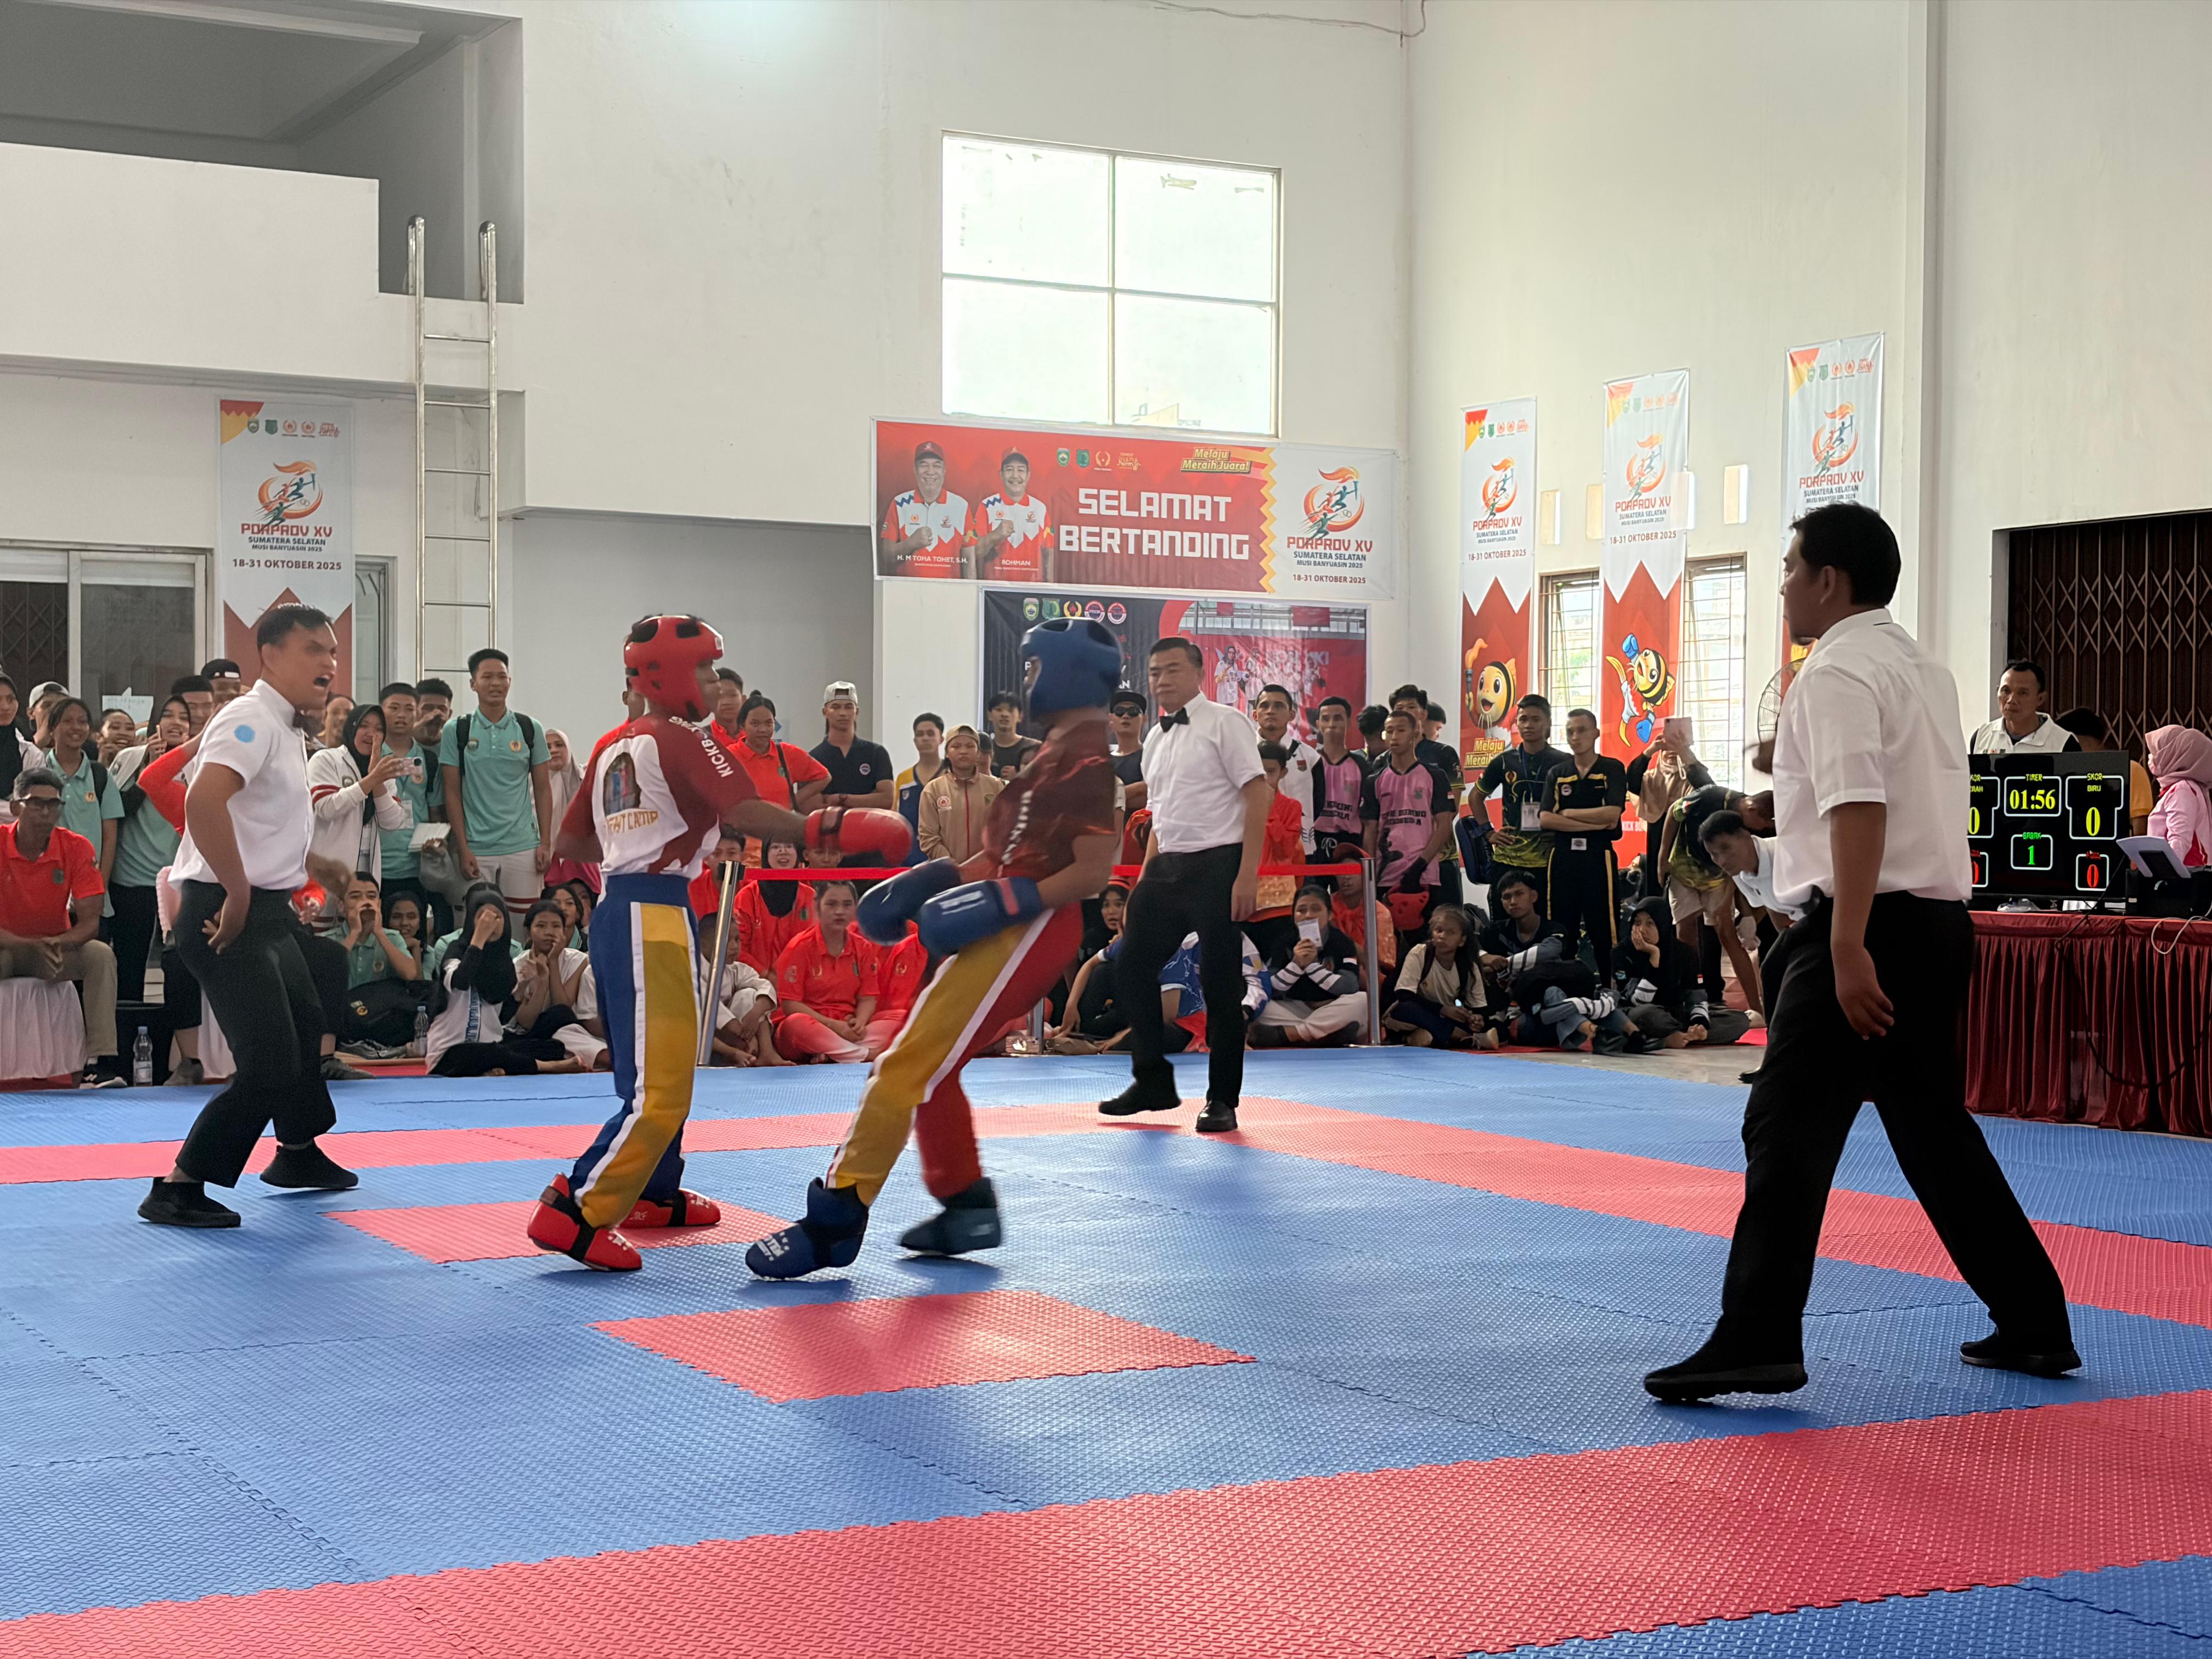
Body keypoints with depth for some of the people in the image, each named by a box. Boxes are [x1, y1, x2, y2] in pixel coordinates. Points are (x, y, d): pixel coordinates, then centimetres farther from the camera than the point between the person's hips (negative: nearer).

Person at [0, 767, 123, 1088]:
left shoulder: (77, 848, -12)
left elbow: (90, 922, -14)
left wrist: (57, 944, -35)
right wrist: (31, 945, -35)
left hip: (57, 950, 2)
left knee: (101, 956, -26)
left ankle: (99, 1062, -31)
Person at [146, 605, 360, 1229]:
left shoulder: (286, 729, 15)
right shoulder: (250, 721, -17)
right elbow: (204, 802, -33)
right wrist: (238, 893, -28)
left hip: (267, 912, 11)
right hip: (224, 912, -11)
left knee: (304, 1027, 27)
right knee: (270, 1065, -14)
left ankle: (299, 1153, 47)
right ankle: (178, 1189, -7)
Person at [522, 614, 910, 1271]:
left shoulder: (613, 746, 16)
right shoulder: (683, 741, -8)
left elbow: (570, 842, 22)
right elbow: (744, 812, -23)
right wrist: (828, 831, -26)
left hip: (615, 911, 10)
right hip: (655, 915, -10)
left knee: (655, 1070, 24)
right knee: (659, 1087, -11)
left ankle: (654, 1194, 37)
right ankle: (573, 1213, -15)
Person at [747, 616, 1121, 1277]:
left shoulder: (1088, 754, -12)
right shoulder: (1058, 748, 19)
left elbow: (1094, 869, -19)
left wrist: (1010, 901, -25)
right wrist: (941, 878, 11)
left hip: (1028, 932, -11)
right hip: (1005, 931, 11)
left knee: (908, 1067, -12)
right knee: (927, 1066, 16)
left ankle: (834, 1221, -10)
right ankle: (968, 1208, 25)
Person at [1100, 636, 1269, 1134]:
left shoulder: (1223, 723, -6)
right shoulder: (1156, 739, 16)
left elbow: (1258, 796, -11)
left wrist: (1246, 874, -18)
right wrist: (1144, 881, 16)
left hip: (1216, 867, -7)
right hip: (1167, 868, 8)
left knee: (1220, 983, -3)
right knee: (1132, 966, 6)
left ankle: (1222, 1101, 8)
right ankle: (1153, 1082, 20)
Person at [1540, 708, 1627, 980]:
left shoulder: (1612, 769, 3)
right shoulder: (1557, 773, 12)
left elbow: (1612, 814, -11)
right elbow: (1545, 819, -2)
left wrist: (1568, 813, -4)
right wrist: (1594, 823, -10)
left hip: (1598, 857, -3)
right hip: (1562, 858, 3)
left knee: (1605, 932, -3)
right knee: (1560, 935, 5)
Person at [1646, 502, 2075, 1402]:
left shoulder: (1838, 671, -11)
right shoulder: (1924, 669, 18)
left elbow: (1860, 811, -21)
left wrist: (1848, 950, -26)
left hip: (1868, 929, -10)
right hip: (1940, 924, 10)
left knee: (1789, 1129, -8)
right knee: (1933, 1125, 16)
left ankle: (1756, 1342, -9)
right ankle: (2034, 1324, 21)